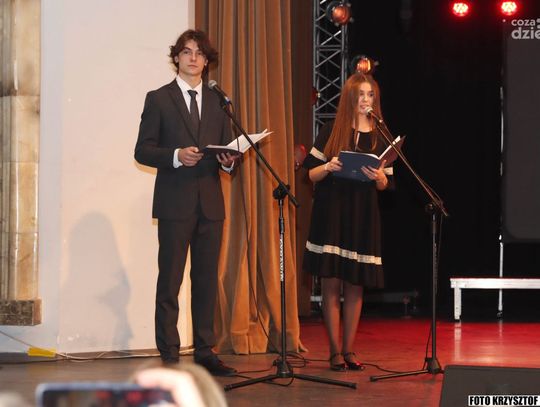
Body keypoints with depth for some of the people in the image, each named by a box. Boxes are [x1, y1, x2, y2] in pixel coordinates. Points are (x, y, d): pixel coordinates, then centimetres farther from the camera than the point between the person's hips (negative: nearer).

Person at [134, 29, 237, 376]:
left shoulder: (217, 101, 14)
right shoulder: (159, 99, 2)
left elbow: (227, 148, 16)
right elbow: (143, 151, -2)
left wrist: (229, 161, -7)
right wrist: (176, 156, -18)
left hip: (210, 202, 4)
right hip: (175, 203, -4)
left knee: (207, 280, 7)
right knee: (170, 282, -2)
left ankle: (205, 351, 14)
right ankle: (169, 355, 1)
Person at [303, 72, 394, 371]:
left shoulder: (380, 137, 9)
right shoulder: (331, 131, 2)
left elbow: (386, 184, 10)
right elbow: (311, 173, 4)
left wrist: (378, 176, -12)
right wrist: (328, 167, -16)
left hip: (363, 215, 2)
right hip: (331, 212, -2)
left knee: (355, 285, 4)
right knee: (331, 284, -5)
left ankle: (349, 350, 11)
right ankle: (335, 352, 0)